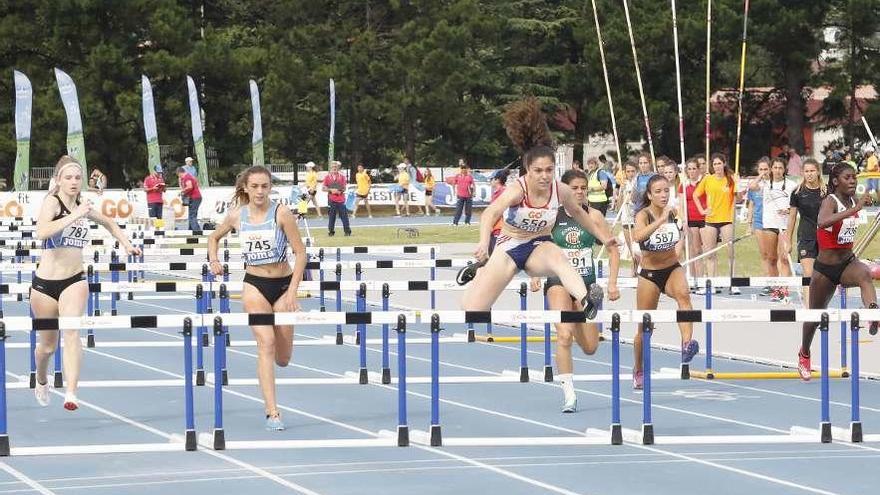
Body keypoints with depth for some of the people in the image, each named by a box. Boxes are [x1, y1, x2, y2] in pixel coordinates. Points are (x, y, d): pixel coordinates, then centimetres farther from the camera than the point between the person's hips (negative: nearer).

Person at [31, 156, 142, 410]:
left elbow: (110, 224, 28)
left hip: (75, 281, 3)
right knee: (48, 345, 13)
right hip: (45, 282, -3)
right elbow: (42, 232, -32)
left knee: (71, 332, -22)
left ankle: (71, 393, -31)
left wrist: (126, 244, 15)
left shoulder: (84, 206, 7)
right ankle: (41, 381, 44)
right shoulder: (52, 202, -10)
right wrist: (75, 216, -33)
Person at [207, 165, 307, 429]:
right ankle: (272, 412, -19)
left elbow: (300, 253, -9)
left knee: (282, 359, 4)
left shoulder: (281, 214, -9)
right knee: (266, 343, -18)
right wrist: (214, 261, 1)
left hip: (283, 284, 0)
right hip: (254, 285, 0)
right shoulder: (237, 216, -1)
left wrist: (292, 291, -14)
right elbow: (214, 237, 20)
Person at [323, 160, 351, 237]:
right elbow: (324, 188, 3)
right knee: (331, 216, 1)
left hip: (341, 200, 1)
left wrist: (341, 191, -11)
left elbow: (344, 188, 10)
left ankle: (347, 231, 3)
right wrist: (331, 190, -13)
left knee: (344, 215, -2)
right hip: (331, 200, -1)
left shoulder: (342, 177, 8)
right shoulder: (327, 177, 5)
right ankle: (331, 231, 8)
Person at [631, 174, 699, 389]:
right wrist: (661, 219, -44)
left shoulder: (672, 212, -2)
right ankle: (638, 371, 31)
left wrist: (677, 248, 5)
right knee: (644, 328, 8)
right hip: (650, 275, -2)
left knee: (683, 294, -34)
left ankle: (687, 343, -48)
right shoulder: (643, 215, -15)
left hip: (673, 270, 2)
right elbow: (637, 236, -39)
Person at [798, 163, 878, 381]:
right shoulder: (830, 201, -18)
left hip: (848, 262, 4)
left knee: (865, 274, -34)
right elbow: (822, 222, -44)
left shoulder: (854, 201, 1)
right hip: (825, 269, -4)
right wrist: (854, 209, -48)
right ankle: (804, 354, 41)